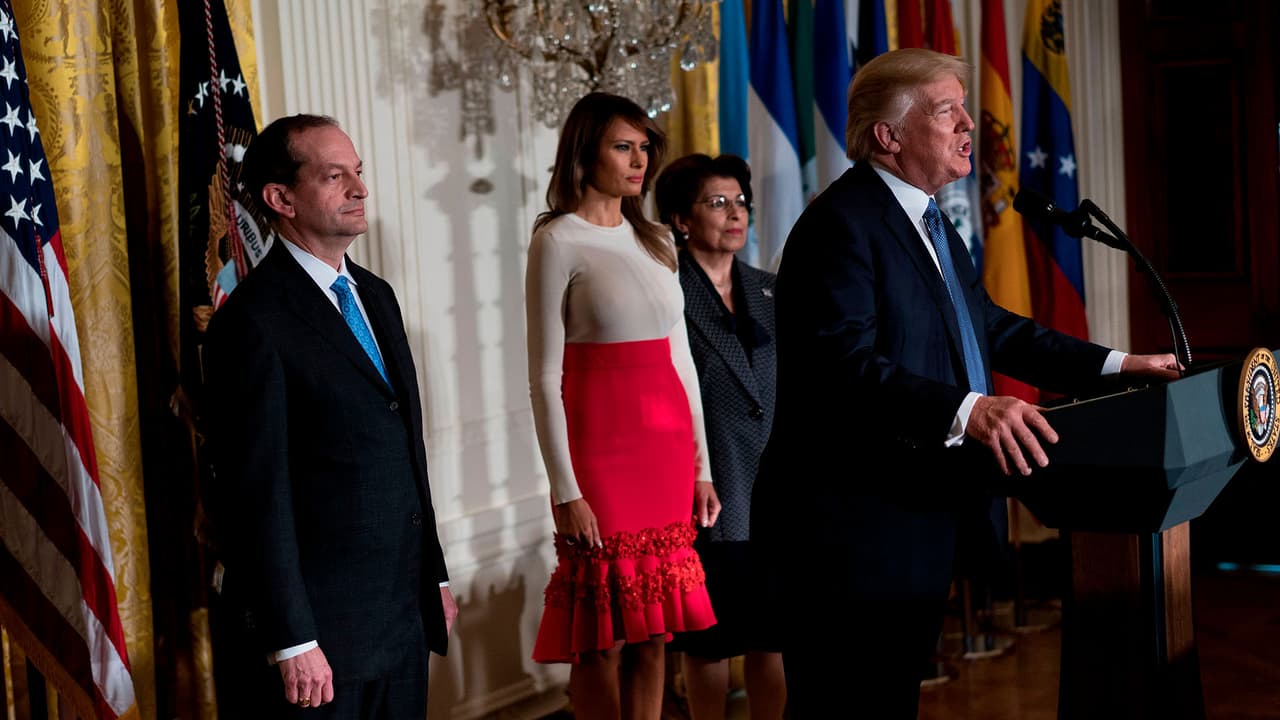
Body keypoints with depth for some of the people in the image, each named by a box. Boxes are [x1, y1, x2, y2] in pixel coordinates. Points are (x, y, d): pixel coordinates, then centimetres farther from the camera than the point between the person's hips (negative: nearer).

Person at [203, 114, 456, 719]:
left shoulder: (376, 296, 12)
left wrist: (435, 577, 17)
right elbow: (257, 493, -16)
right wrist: (290, 642, -18)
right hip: (319, 627, -7)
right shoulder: (253, 321, -14)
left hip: (404, 617, 7)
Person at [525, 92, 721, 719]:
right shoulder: (558, 242, -5)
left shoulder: (656, 241, 13)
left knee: (652, 634, 9)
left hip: (667, 448, 6)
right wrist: (566, 491, -13)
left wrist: (700, 465, 12)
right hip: (600, 447, -6)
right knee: (603, 639, 0)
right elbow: (545, 378, -8)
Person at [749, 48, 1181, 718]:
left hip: (918, 523, 10)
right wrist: (968, 409, -39)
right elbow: (846, 364, -28)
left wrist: (1116, 365, 15)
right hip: (852, 532, -10)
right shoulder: (841, 223, -16)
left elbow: (991, 327, 22)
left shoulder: (929, 222, 17)